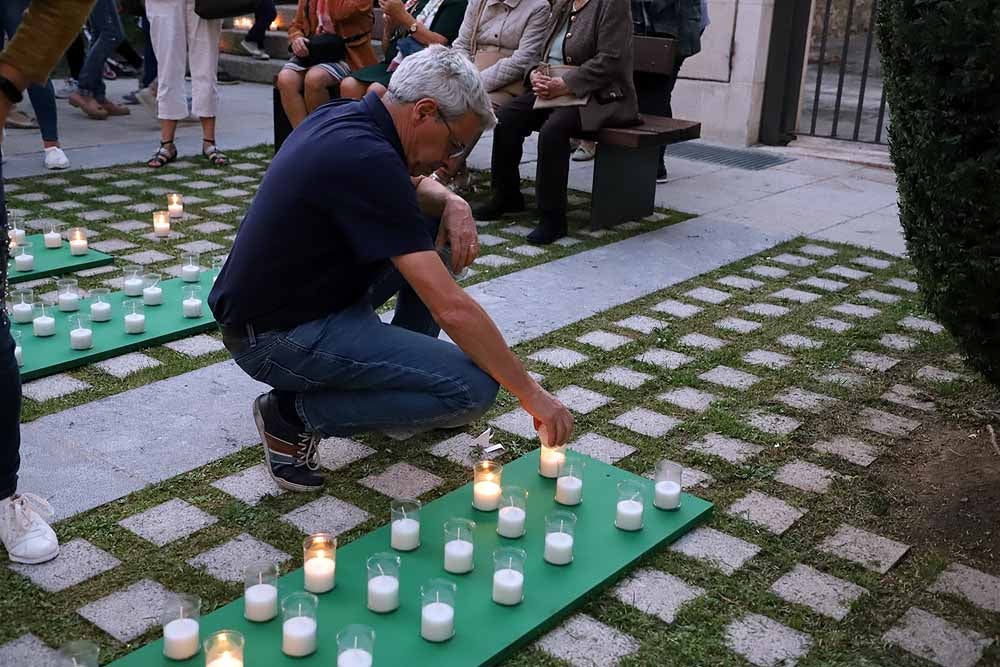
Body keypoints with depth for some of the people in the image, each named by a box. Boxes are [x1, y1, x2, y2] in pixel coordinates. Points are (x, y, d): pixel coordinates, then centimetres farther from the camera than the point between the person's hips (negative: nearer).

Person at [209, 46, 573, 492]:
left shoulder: (344, 116, 2)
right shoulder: (366, 159, -27)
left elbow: (413, 184, 22)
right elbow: (450, 307, -28)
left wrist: (453, 203, -2)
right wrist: (530, 393, -20)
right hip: (277, 337, -10)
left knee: (435, 225, 14)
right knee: (473, 388, -18)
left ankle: (397, 373, 21)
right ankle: (297, 413, -5)